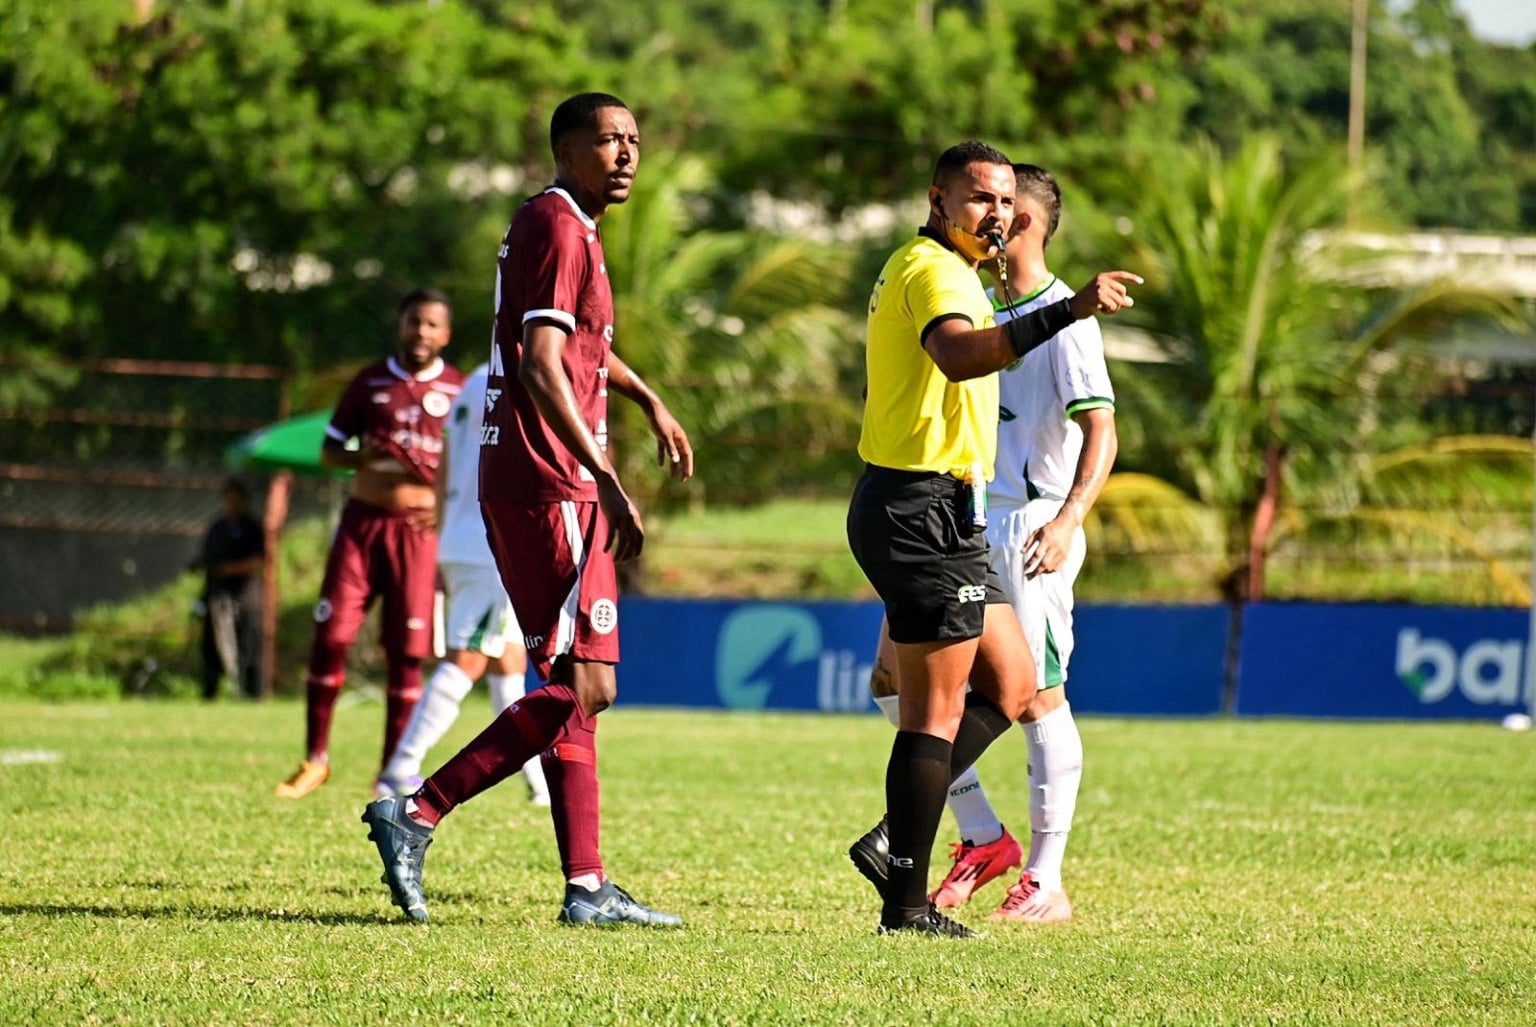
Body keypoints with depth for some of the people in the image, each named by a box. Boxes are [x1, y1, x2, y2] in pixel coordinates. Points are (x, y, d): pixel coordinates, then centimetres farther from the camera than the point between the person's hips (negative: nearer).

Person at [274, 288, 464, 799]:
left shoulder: (459, 392, 3)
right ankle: (315, 758, 8)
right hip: (362, 521, 2)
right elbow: (329, 450, 11)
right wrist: (363, 455, -10)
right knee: (330, 637, -4)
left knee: (406, 651, -3)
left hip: (419, 528, -2)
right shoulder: (369, 382, 8)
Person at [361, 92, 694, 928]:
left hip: (522, 489, 11)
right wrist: (605, 477, -24)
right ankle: (418, 812, -14)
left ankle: (587, 887, 9)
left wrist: (649, 401, 51)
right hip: (552, 490, -11)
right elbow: (541, 369, -21)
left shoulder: (572, 228, 20)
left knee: (572, 685, 9)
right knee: (584, 686, -13)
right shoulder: (557, 227, -12)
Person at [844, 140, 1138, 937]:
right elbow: (957, 355, -36)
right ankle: (907, 902, -3)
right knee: (937, 708, -6)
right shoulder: (934, 271, -14)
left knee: (1011, 683, 14)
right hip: (925, 509, -10)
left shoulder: (919, 270, 20)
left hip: (937, 515, 10)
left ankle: (896, 837, 12)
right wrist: (1068, 311, -44)